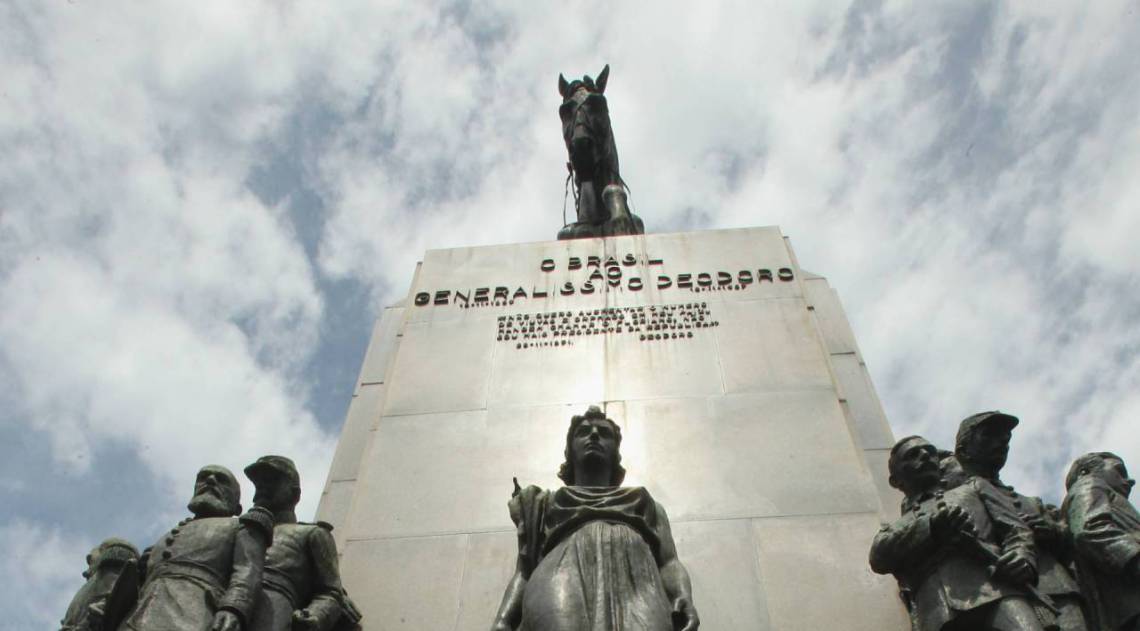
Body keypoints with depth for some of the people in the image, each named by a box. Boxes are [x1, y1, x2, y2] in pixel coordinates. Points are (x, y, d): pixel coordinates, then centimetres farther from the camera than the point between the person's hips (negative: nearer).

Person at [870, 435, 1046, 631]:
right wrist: (930, 526, -9)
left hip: (993, 585, 0)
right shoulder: (897, 526, 31)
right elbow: (879, 557, 8)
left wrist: (1021, 555, -3)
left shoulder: (972, 488, 35)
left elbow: (1015, 528, 22)